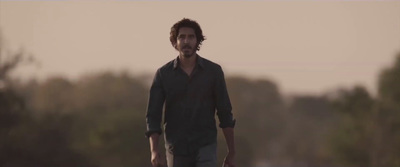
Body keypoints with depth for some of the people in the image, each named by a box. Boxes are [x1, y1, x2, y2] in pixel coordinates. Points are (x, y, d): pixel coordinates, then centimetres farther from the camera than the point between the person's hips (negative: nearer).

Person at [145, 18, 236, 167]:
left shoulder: (213, 71, 0)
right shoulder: (163, 74, 0)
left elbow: (225, 113, 4)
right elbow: (153, 114, -2)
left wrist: (231, 152, 3)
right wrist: (154, 151, -16)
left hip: (205, 146, -1)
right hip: (176, 148, 1)